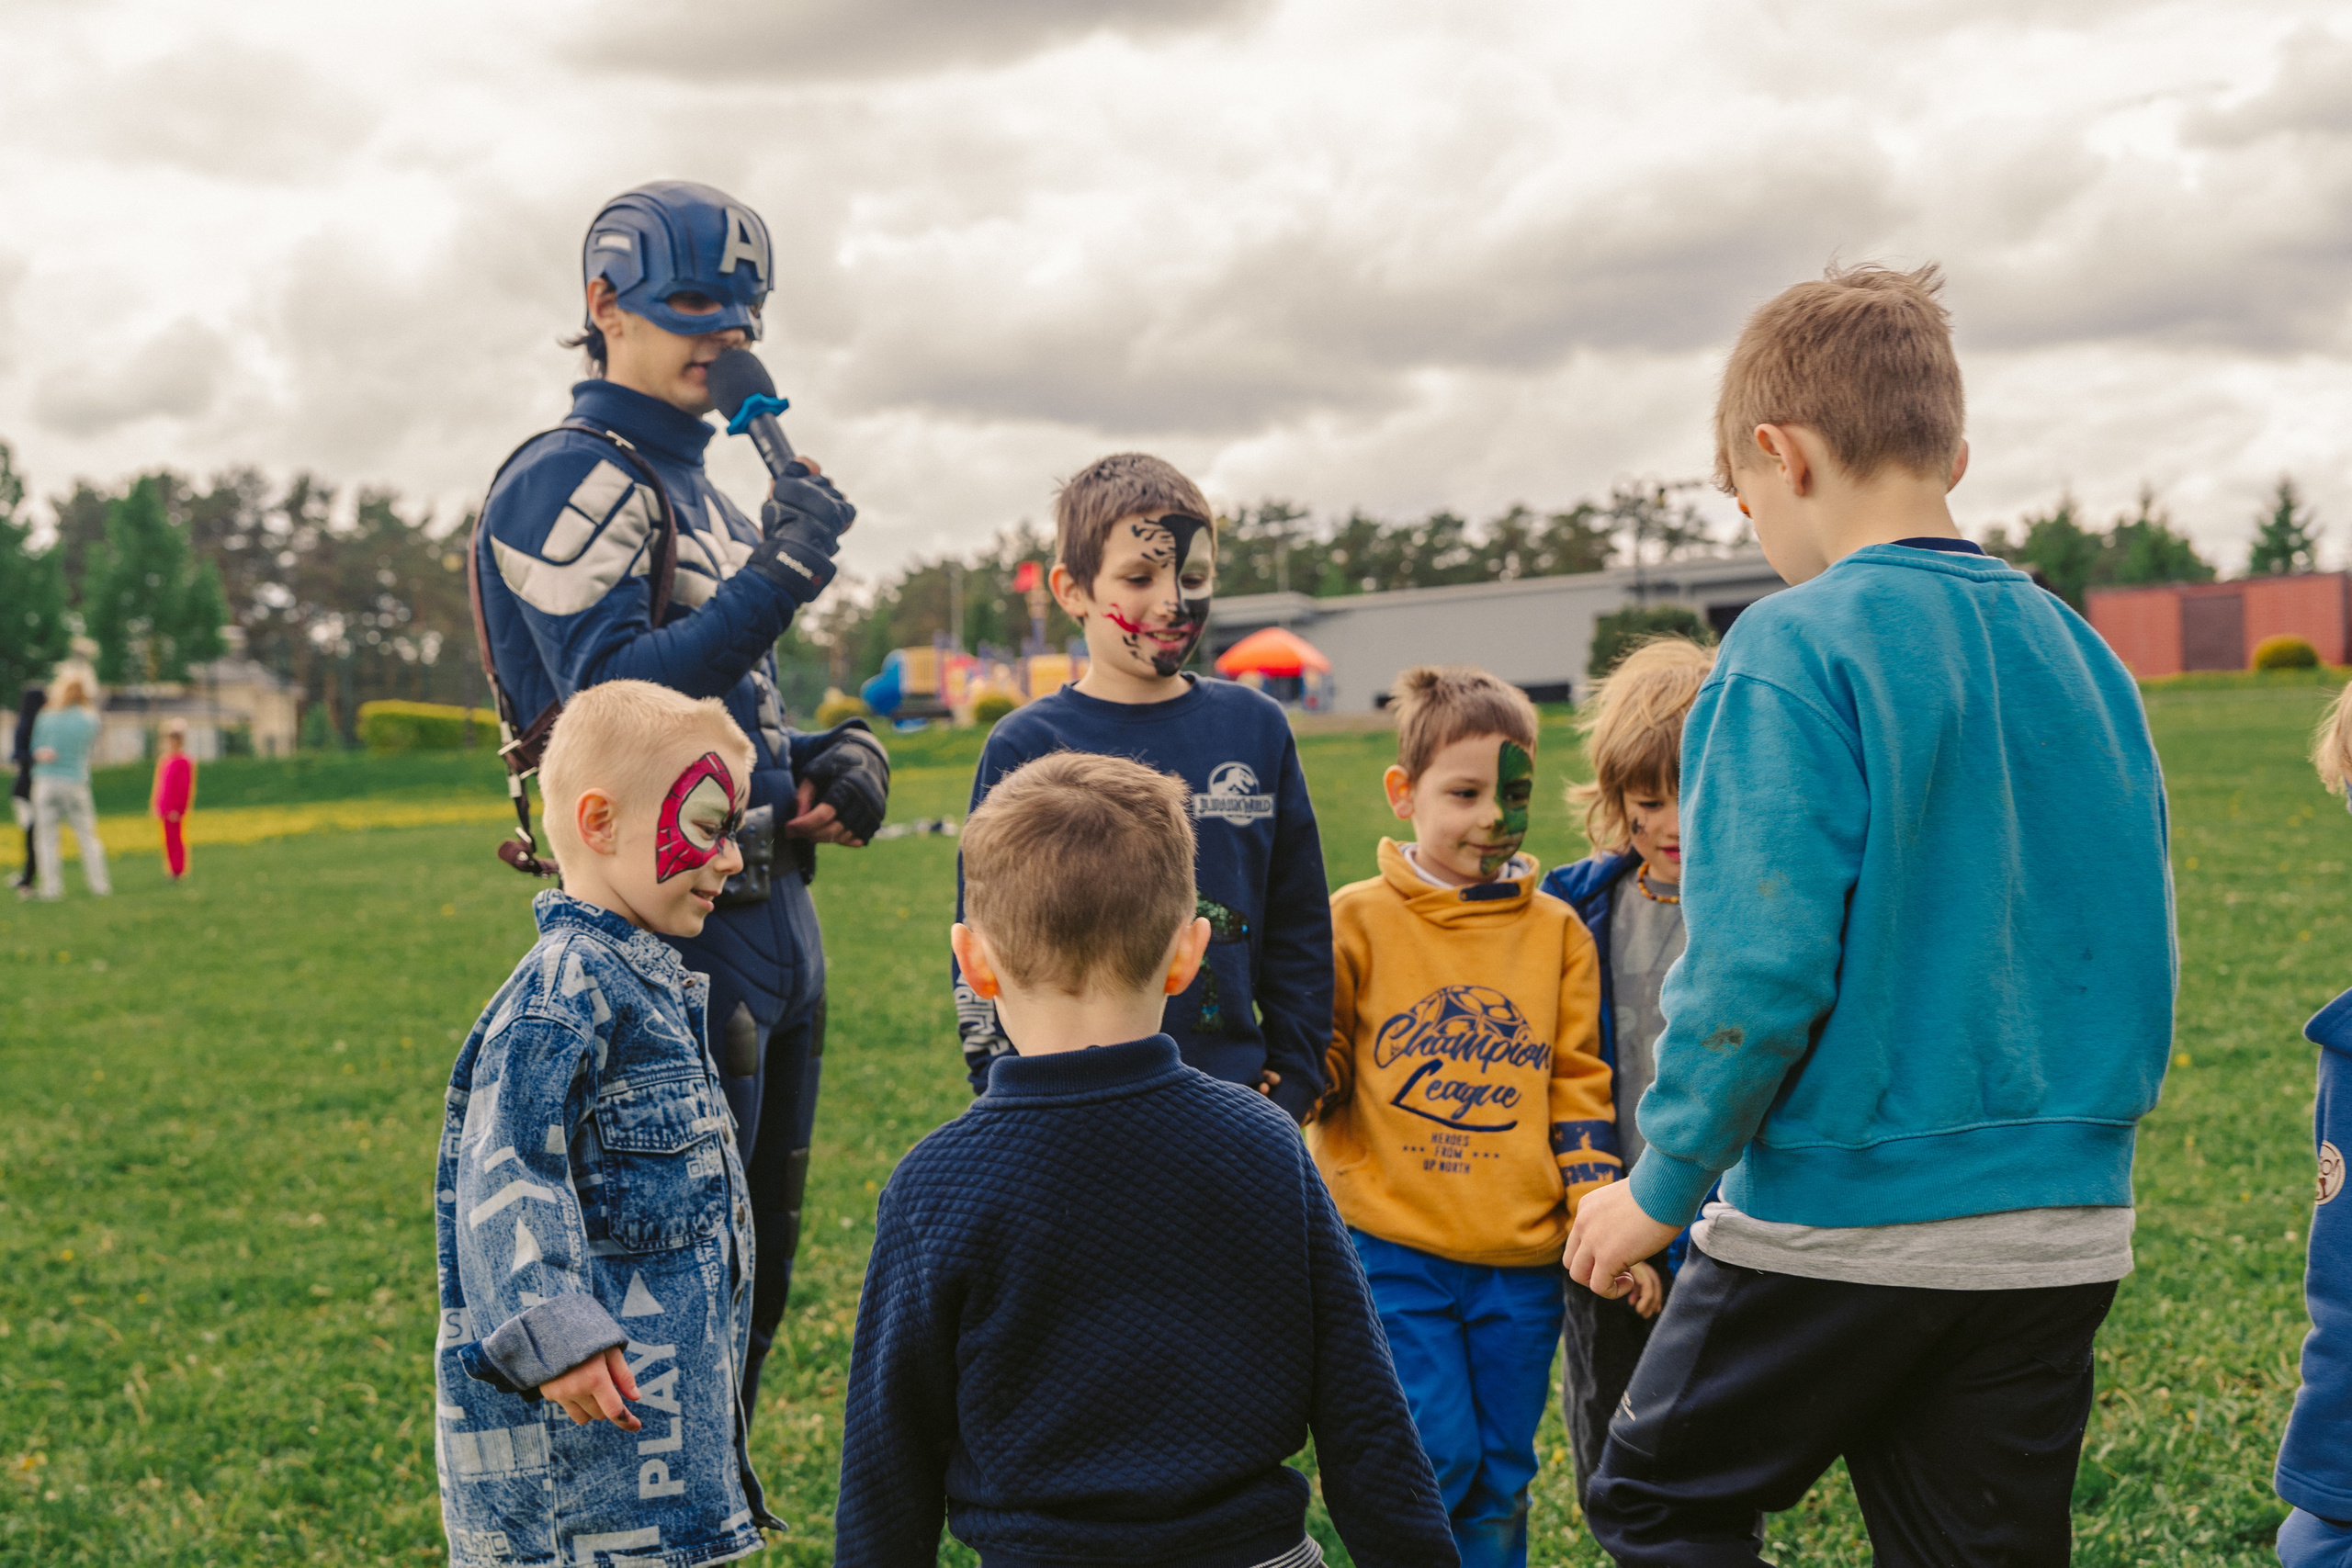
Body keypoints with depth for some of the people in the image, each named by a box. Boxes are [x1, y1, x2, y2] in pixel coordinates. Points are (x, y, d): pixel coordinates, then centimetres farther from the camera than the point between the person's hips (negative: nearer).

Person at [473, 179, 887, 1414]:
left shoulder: (696, 486, 19)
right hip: (675, 930, -10)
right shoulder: (568, 481, -10)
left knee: (755, 1268, 18)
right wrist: (774, 580, -30)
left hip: (768, 914, 10)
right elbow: (617, 700, -22)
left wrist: (833, 759, 5)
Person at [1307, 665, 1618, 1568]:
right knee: (1435, 1460, -9)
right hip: (1392, 1248, -3)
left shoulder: (1556, 931, 6)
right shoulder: (1359, 920, -1)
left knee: (1498, 1484, 11)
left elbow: (1578, 1086, 8)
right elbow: (1316, 1064, 5)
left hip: (1520, 1260, 3)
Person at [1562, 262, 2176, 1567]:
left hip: (1841, 1217, -6)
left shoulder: (1800, 649, -14)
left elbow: (1758, 961, -20)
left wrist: (1663, 1181, -8)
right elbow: (2136, 953, 11)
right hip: (2059, 1236, 6)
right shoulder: (2082, 655, 7)